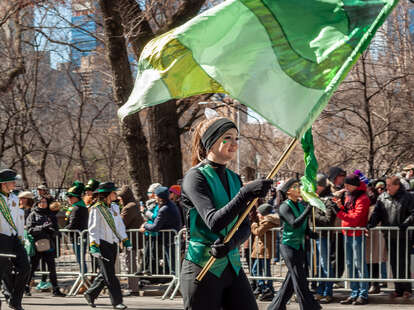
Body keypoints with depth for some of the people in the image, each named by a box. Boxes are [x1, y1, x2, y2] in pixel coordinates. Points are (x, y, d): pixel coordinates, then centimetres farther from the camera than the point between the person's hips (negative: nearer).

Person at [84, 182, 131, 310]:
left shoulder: (113, 208, 13)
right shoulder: (96, 208, -10)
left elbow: (120, 225, 23)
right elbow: (93, 229, -13)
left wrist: (126, 241, 19)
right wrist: (94, 246, -20)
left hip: (113, 244, 8)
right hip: (102, 244, -8)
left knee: (105, 273, 12)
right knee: (109, 275, -6)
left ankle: (90, 294, 28)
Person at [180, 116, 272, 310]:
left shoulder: (234, 179, 13)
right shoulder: (195, 177, -8)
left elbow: (245, 227, 8)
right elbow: (214, 222, -22)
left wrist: (231, 243, -14)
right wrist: (246, 193, -31)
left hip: (232, 267, 6)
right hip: (202, 270, -6)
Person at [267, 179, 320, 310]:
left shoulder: (301, 205, 10)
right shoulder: (284, 207, -11)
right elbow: (294, 224, -26)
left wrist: (311, 234, -5)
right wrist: (308, 209, -29)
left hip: (299, 246, 8)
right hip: (288, 246, -8)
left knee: (291, 279, 11)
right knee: (299, 279, -8)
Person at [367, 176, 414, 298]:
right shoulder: (382, 197, 8)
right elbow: (377, 213, 6)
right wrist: (371, 224, -10)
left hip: (403, 236, -4)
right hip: (389, 236, 4)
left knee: (404, 262, -1)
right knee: (394, 263, 7)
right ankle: (398, 289, 14)